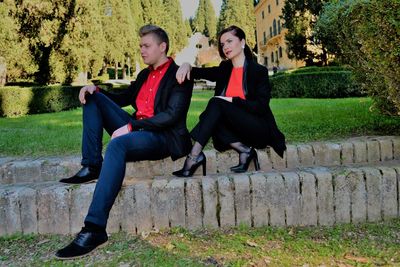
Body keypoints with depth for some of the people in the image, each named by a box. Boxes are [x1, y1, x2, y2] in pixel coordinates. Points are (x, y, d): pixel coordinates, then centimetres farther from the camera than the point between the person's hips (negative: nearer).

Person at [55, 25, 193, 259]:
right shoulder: (144, 75, 21)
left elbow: (171, 116, -16)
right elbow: (123, 99, 28)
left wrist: (130, 126, -21)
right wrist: (95, 89, 9)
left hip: (163, 138, -9)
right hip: (135, 130, 9)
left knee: (117, 144, -39)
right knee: (93, 98, 5)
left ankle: (95, 229, -40)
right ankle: (91, 166, -10)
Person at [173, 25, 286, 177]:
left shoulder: (259, 71, -4)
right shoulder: (224, 69, 13)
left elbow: (261, 107, -13)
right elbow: (201, 72, 0)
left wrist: (231, 100, -18)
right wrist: (187, 66, -22)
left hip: (259, 130, -5)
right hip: (235, 129, 5)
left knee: (216, 103, -25)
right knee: (211, 119, -24)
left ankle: (194, 157, -32)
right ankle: (244, 151, -24)